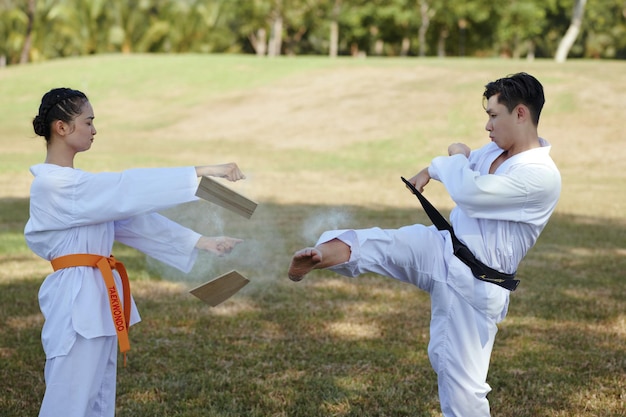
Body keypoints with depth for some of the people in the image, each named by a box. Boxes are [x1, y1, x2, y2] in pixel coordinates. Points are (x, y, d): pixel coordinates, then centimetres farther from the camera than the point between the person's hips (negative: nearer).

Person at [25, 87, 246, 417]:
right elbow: (132, 190, -22)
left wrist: (202, 242, 7)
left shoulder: (74, 184, 15)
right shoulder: (54, 184, -16)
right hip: (78, 302, -10)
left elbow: (133, 218, 12)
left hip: (97, 299, 10)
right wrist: (203, 172, -23)